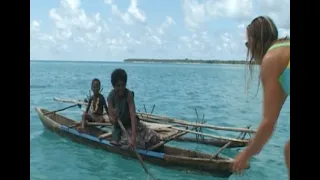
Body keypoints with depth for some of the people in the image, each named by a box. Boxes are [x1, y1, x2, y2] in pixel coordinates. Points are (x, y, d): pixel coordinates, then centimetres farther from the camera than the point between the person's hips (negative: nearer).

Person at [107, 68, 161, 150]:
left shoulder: (129, 95, -20)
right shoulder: (111, 97, -15)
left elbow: (133, 115, -30)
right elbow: (112, 121, -17)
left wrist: (133, 136, -42)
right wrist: (113, 118, -43)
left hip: (132, 124, 0)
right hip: (119, 127, 1)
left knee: (155, 138, -13)